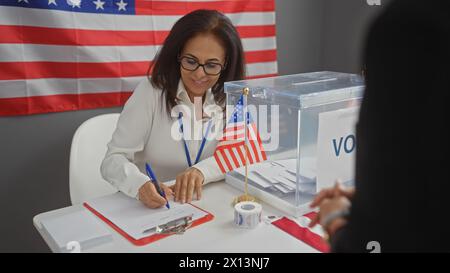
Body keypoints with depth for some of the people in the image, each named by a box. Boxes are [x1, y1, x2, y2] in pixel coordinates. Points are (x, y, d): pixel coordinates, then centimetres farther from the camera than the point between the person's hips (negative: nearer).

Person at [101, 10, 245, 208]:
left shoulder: (229, 98, 0)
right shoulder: (151, 91, -10)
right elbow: (113, 159, -13)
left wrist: (202, 170, -26)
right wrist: (140, 184, -34)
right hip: (148, 208, -1)